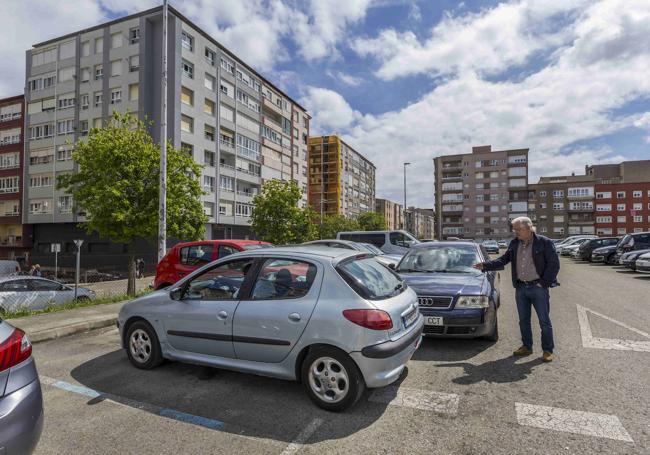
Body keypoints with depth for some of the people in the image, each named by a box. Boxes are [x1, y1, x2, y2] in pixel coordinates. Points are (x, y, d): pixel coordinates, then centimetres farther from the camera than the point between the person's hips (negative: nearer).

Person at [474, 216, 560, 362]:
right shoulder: (514, 244, 7)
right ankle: (527, 347, 26)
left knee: (544, 321, 3)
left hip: (538, 288, -5)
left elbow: (554, 264, -8)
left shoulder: (544, 242, -8)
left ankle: (548, 350, 16)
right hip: (520, 288, 5)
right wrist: (485, 266, 1)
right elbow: (503, 260, 12)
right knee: (523, 320, 13)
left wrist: (543, 283, -12)